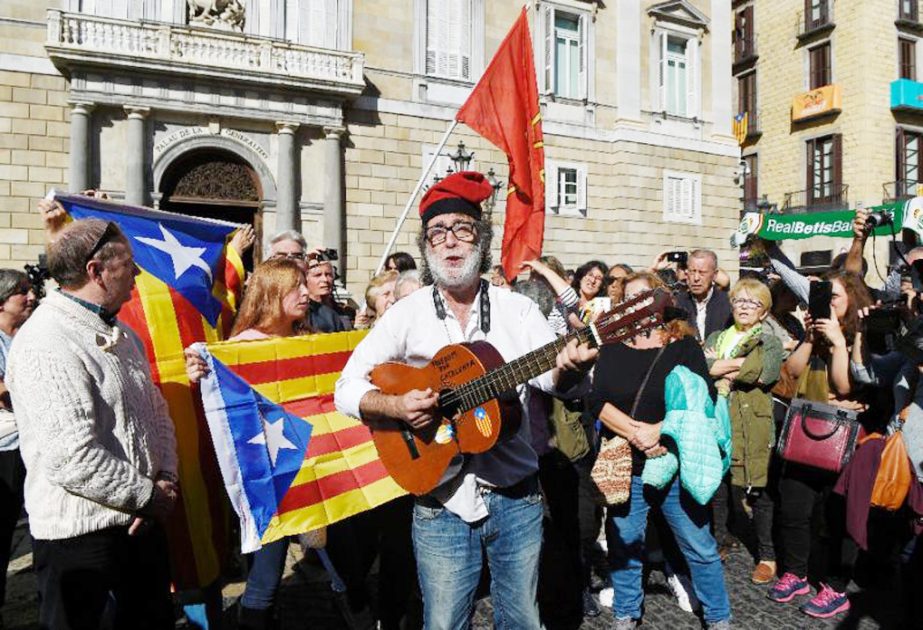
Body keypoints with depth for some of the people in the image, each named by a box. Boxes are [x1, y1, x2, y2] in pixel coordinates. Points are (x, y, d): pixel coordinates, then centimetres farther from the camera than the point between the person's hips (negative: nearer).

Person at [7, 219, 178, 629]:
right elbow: (73, 459, -29)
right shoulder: (46, 345, -22)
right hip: (79, 533, -8)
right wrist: (148, 495, -16)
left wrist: (166, 479, -3)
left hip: (140, 519, 9)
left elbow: (156, 410, 11)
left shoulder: (120, 334, 9)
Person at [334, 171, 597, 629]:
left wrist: (568, 367, -36)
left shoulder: (517, 309, -1)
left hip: (516, 497, 2)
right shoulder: (407, 315, -4)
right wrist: (396, 406, -23)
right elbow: (347, 388, -5)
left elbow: (550, 375, -14)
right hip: (442, 503, -1)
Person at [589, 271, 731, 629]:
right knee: (624, 546, 12)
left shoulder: (684, 346, 0)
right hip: (623, 466, 2)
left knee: (700, 547, 8)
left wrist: (659, 430, -19)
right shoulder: (612, 349, 4)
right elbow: (597, 402, -5)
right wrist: (635, 432, -17)